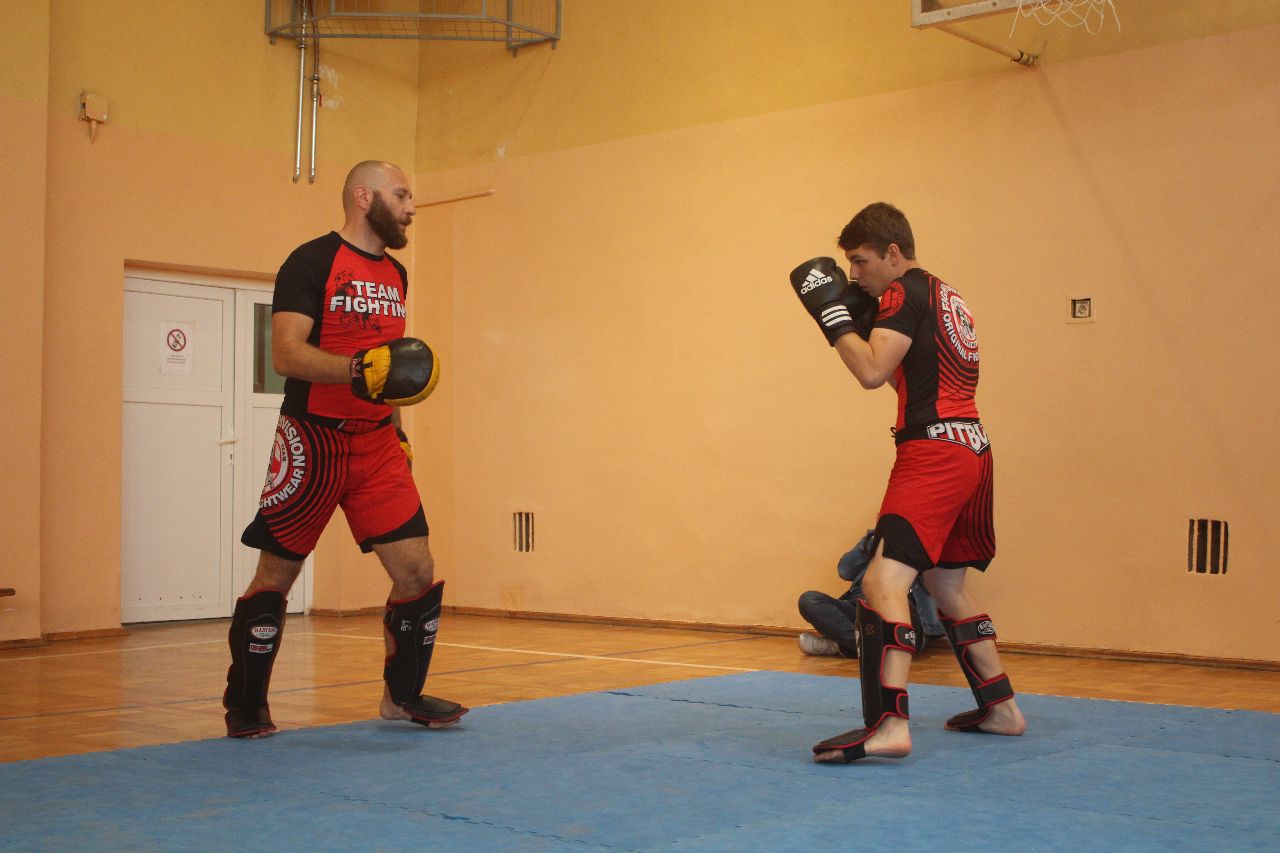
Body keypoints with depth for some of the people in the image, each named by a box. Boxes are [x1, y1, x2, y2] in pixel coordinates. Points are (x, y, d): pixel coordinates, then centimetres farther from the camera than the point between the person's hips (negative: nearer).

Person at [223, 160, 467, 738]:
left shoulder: (395, 275, 15)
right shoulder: (312, 262, -8)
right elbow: (286, 353, -18)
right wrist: (358, 369, -31)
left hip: (376, 444, 6)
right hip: (311, 440, -6)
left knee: (417, 571, -1)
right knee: (276, 575, 3)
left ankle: (402, 695, 18)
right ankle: (245, 705, 18)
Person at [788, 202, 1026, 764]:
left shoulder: (905, 292, -7)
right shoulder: (943, 297, 23)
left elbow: (872, 372, -19)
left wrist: (831, 314, -8)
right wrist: (860, 317, 19)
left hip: (934, 451, -11)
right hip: (970, 449, 11)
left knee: (884, 580, -19)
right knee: (946, 587, 21)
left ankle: (889, 725, -29)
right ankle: (1001, 709, 29)